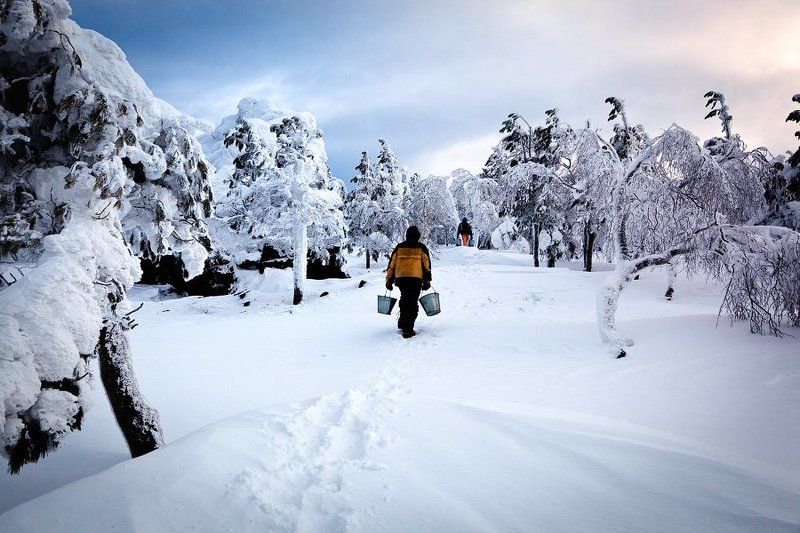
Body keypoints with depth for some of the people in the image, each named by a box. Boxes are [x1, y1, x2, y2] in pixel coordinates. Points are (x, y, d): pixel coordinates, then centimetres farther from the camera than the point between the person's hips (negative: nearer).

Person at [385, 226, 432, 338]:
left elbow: (392, 264, 12)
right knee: (412, 303, -2)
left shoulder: (399, 247, 14)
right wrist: (427, 281, 11)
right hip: (416, 278, -3)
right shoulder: (421, 248, 8)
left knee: (404, 299, 24)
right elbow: (427, 265, 7)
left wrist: (389, 280, 15)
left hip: (400, 278, 3)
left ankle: (402, 322, 25)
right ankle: (408, 329, -8)